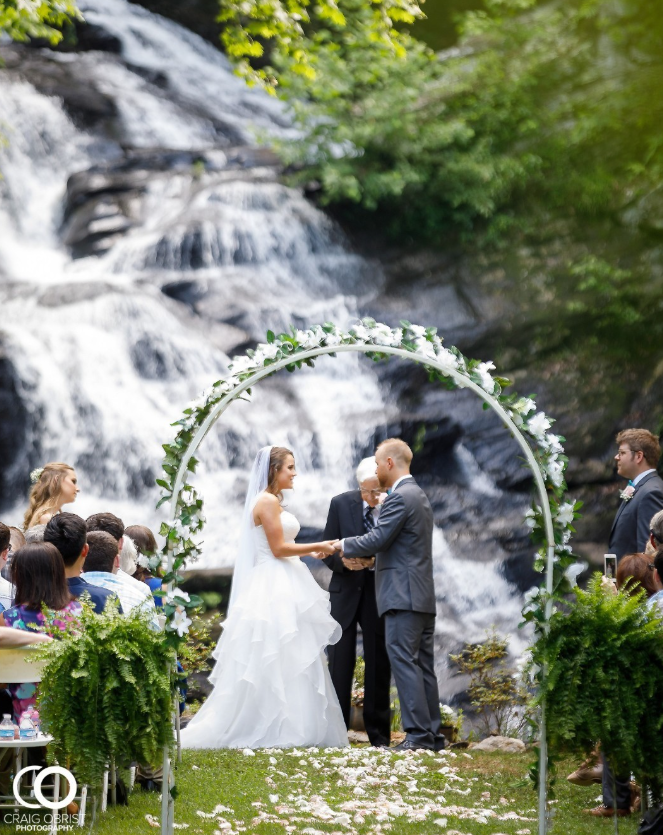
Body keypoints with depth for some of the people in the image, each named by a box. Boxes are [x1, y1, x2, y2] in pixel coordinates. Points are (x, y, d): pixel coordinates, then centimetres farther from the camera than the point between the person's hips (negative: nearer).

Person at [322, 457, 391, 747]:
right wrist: (343, 561, -19)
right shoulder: (341, 503, -2)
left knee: (378, 664, 4)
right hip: (345, 592, 1)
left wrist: (376, 561, -22)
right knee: (340, 663, 0)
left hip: (379, 592, -1)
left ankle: (378, 734, 11)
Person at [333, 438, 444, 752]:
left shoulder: (399, 497, -12)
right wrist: (363, 557, 19)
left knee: (404, 662, -10)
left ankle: (418, 734, -13)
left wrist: (342, 545, -1)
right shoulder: (418, 496, 20)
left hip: (403, 596, -10)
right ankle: (432, 734, 11)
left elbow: (376, 539, -16)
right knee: (423, 665, 9)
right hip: (423, 596, 10)